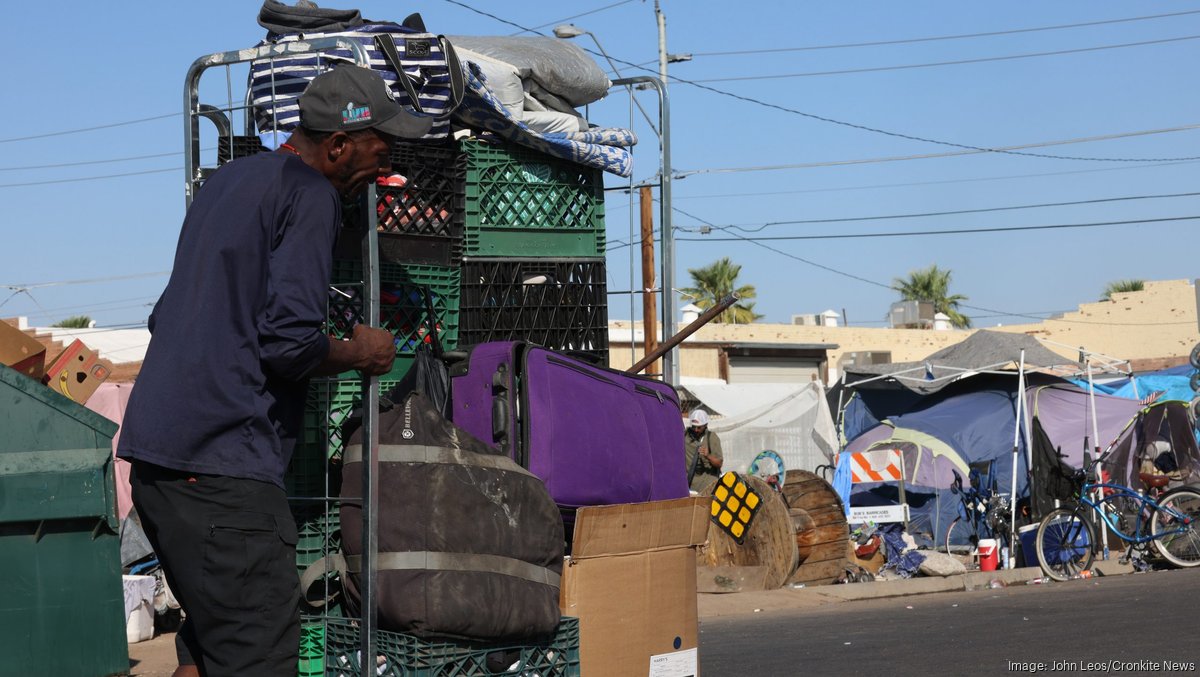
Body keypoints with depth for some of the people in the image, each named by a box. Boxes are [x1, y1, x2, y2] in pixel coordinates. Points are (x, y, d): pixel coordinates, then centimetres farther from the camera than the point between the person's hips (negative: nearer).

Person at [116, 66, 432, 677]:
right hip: (221, 466, -9)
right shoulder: (310, 194, -7)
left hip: (154, 455, 9)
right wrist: (359, 355, 2)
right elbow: (288, 343, -17)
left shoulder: (224, 181, 20)